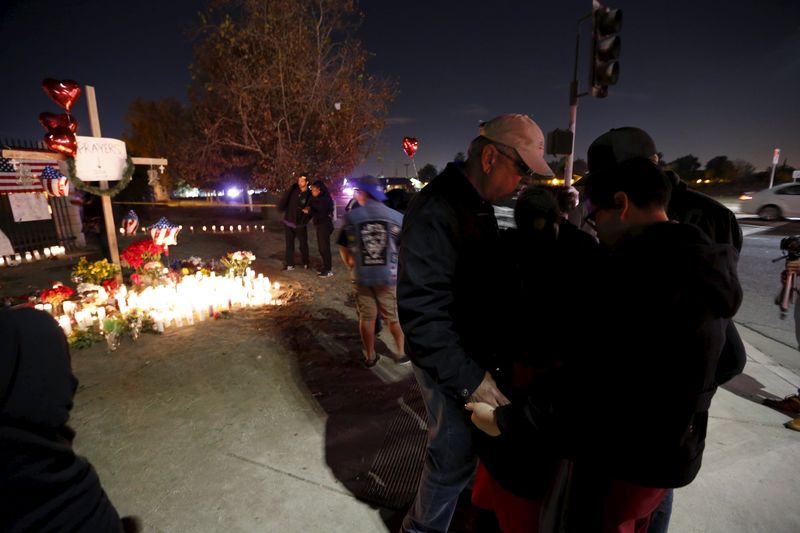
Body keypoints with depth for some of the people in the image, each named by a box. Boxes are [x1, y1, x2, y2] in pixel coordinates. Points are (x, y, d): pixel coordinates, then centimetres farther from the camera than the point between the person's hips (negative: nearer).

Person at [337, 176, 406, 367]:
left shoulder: (351, 217, -4)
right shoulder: (397, 217, -6)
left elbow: (343, 248, 1)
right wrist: (400, 267, 11)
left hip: (361, 276, 1)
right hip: (389, 276, 0)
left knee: (366, 318, 14)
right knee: (395, 317, 16)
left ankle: (370, 357, 27)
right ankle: (402, 353, 29)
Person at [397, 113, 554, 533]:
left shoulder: (478, 203, 8)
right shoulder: (436, 210, -25)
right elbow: (421, 310, -30)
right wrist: (469, 378, -29)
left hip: (474, 352, 9)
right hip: (449, 361, -9)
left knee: (469, 439, 24)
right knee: (455, 452, 7)